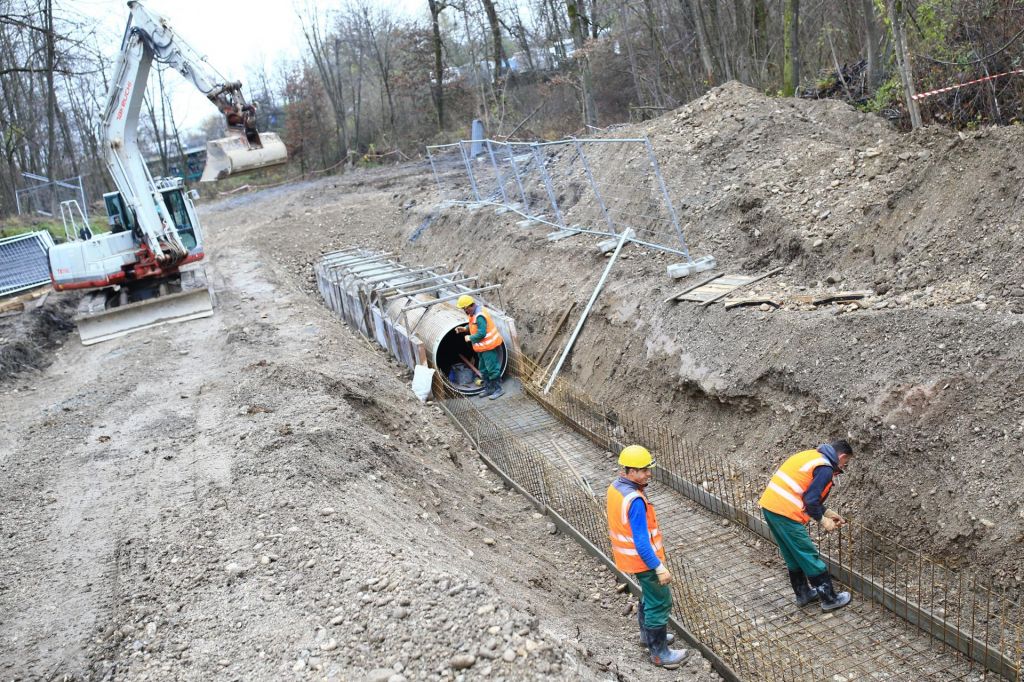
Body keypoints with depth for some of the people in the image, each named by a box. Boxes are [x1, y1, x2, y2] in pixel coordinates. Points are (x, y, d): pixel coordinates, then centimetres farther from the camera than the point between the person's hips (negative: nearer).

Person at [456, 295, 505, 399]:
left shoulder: (479, 316, -28)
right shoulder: (474, 313, 4)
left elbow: (481, 334, -29)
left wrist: (470, 338, -16)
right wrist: (465, 328, 5)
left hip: (488, 346, -11)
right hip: (484, 346, 11)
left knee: (492, 368, -3)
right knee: (484, 369, 19)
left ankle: (498, 389, 6)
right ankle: (488, 388, 29)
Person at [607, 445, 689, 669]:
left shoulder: (615, 487, -3)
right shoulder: (635, 501, -32)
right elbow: (641, 542, -29)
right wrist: (659, 568, -24)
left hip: (629, 556, 9)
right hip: (644, 559, -9)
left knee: (649, 595, 27)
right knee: (660, 602, 5)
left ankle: (648, 634, 44)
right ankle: (659, 652, 17)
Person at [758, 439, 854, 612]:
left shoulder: (812, 455, 18)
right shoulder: (825, 468, -10)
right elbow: (810, 500, -16)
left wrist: (826, 512, 22)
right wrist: (822, 520, -1)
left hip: (769, 505, 9)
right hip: (786, 513, -9)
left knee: (793, 556, 22)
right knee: (810, 558, 4)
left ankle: (803, 594, 33)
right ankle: (830, 599, 15)